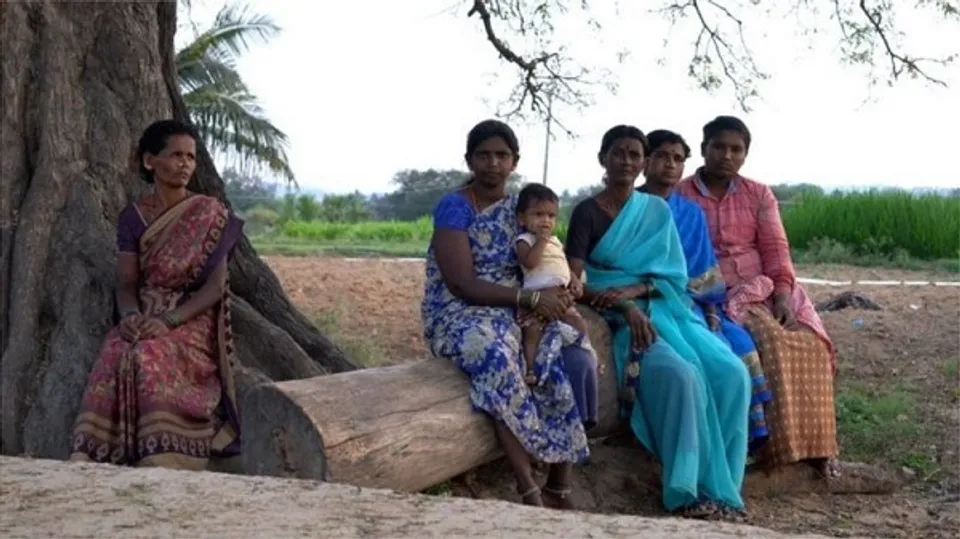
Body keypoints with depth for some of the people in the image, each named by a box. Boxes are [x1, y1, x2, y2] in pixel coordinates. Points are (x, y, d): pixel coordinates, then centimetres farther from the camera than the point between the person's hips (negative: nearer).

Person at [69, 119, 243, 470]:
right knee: (113, 358, -31)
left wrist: (169, 320, -20)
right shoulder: (132, 217, 9)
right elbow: (126, 283, 4)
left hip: (192, 321, -3)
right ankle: (90, 462, -37)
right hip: (144, 320, 3)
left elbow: (216, 286, -6)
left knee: (148, 360, -35)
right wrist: (130, 316, -20)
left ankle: (159, 465, -38)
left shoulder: (210, 214, 0)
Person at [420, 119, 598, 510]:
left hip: (514, 314, 6)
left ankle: (560, 488, -14)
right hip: (458, 315, -6)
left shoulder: (519, 209, 11)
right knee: (499, 359, -39)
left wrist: (552, 295, -12)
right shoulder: (455, 207, -9)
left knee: (577, 358, -20)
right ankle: (528, 489, -33)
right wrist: (531, 298, -21)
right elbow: (463, 285, -18)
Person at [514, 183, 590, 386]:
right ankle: (530, 370, -19)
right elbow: (529, 262, -21)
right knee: (533, 330, -21)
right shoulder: (525, 240, -2)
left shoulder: (555, 241, 22)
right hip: (537, 295, -8)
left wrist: (575, 280, 10)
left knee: (579, 323, 3)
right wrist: (541, 239, -18)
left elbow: (564, 266, 28)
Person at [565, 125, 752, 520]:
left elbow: (674, 276, 7)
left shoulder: (658, 211, 15)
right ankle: (691, 491, -25)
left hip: (669, 309, 5)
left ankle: (720, 487, -16)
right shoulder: (587, 213, 2)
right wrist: (627, 308, -23)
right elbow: (575, 282, -9)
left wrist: (632, 289, -14)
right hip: (625, 318, -4)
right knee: (681, 376, -34)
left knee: (731, 373, -22)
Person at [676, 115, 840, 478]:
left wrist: (782, 296, -12)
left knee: (808, 342, -21)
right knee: (770, 342, -30)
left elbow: (776, 251, 4)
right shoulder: (679, 197, 2)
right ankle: (779, 445, -24)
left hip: (763, 289, 4)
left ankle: (814, 443, -14)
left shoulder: (759, 196, 12)